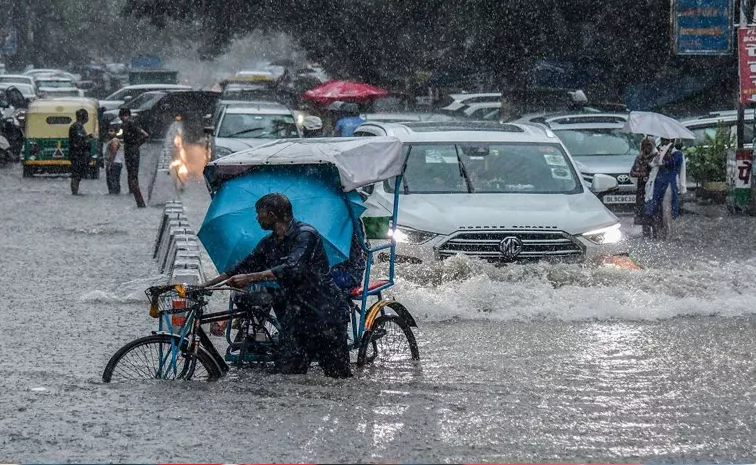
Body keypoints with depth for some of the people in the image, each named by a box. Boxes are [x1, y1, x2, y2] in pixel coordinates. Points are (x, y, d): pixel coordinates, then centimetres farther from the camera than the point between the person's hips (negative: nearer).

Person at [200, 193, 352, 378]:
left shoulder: (305, 234, -12)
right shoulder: (269, 243, 14)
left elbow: (292, 268, -26)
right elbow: (242, 268, 20)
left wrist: (249, 278, -27)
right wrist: (205, 285, 15)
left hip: (326, 313, -7)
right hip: (296, 318, 7)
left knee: (339, 376, -6)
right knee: (286, 374, -5)